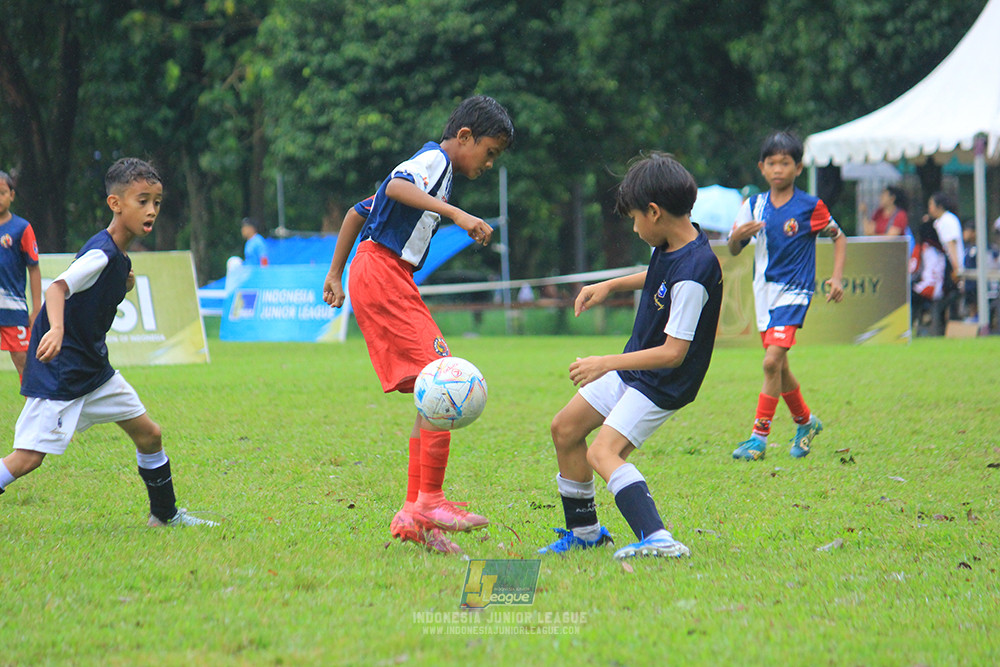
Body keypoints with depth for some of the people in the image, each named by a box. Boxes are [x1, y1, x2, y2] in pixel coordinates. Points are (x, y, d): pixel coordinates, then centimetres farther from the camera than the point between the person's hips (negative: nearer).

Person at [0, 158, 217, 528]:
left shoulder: (119, 256, 7)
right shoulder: (100, 254, -22)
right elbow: (57, 287, -37)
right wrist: (56, 329, -54)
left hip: (94, 370, 9)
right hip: (58, 372, -9)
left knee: (149, 434, 12)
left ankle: (165, 514, 28)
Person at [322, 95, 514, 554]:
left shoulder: (434, 167, 26)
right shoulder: (433, 159, -4)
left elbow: (358, 211, 31)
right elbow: (395, 186, -27)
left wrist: (335, 275, 30)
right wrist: (456, 214, -32)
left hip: (374, 276, 10)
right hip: (383, 273, -10)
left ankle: (414, 513, 2)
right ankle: (429, 500, -14)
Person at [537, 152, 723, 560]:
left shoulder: (692, 273, -30)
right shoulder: (671, 244, -2)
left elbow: (673, 353, -30)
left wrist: (607, 363, -27)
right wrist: (610, 286, 16)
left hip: (663, 384, -10)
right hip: (633, 369, 10)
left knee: (603, 451, -27)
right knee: (565, 430, 17)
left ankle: (656, 538, -40)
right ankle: (583, 531, 30)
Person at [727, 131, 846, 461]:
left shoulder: (810, 207, -7)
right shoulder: (754, 205, 4)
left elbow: (839, 237, 5)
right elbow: (734, 250, 9)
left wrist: (837, 278, -5)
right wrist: (738, 235, -14)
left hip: (793, 290, -5)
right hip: (764, 290, 5)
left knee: (772, 361, -18)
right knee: (779, 367, 14)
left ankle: (759, 436, -14)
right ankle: (805, 421, 37)